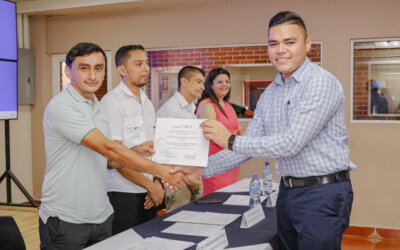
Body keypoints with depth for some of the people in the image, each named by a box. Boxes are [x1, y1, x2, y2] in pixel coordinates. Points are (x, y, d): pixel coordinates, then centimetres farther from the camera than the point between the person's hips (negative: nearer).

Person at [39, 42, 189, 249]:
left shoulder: (100, 109, 11)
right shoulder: (60, 107, -16)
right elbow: (108, 149, -23)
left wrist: (136, 152, -5)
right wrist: (160, 171, -23)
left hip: (102, 217, 8)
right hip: (65, 221, -7)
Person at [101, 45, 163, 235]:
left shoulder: (147, 103, 13)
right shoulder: (112, 102, -11)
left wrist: (157, 183, -1)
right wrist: (150, 185, -11)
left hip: (148, 194, 7)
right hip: (123, 195, -7)